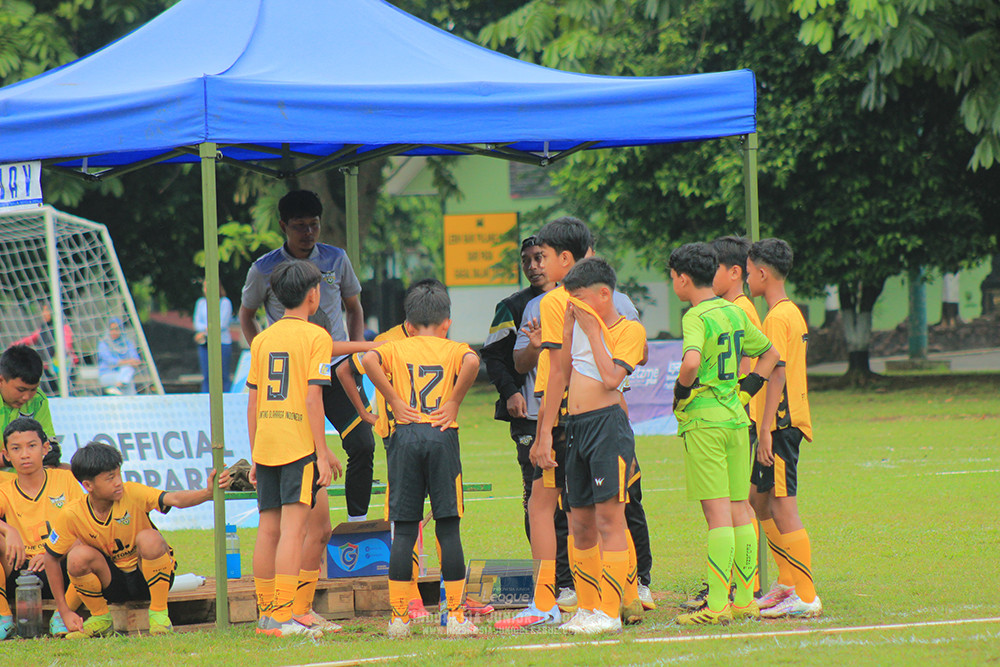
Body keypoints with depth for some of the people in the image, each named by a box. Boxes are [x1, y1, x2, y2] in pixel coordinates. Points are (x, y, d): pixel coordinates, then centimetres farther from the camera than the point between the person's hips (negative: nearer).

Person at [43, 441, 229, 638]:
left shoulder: (130, 493, -19)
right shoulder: (71, 515, -15)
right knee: (78, 556, -28)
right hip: (113, 584, 1)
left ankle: (159, 614, -16)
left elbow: (174, 499, -34)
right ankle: (101, 619, -4)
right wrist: (64, 612, -9)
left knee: (149, 539, -33)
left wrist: (207, 493, -54)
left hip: (148, 577, -1)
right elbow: (51, 558, -5)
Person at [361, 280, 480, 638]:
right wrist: (455, 401, -5)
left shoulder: (397, 348, 11)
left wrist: (393, 400, -4)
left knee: (404, 529, 3)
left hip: (405, 435, 1)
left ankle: (399, 616, 1)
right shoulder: (453, 349, 9)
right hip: (443, 435, -1)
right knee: (448, 528, 1)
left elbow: (369, 360, -11)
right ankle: (455, 615, -1)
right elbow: (472, 362, -15)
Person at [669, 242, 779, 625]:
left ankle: (716, 606, -10)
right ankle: (744, 600, 13)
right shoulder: (734, 313, 12)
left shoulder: (696, 317, -12)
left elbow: (692, 361, -31)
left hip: (704, 421, -8)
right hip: (736, 420, 8)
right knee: (739, 511, 10)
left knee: (717, 513, -10)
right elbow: (770, 353, 24)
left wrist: (681, 390, -13)